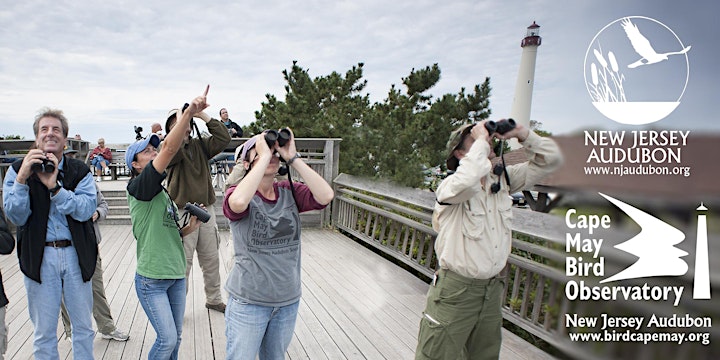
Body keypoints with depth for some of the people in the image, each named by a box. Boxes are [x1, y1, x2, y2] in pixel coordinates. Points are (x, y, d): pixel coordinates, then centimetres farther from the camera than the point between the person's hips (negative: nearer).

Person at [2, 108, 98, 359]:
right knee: (43, 332, 10)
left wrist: (54, 186, -21)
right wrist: (22, 178, -19)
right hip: (39, 257, 0)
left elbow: (86, 210, -12)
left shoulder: (80, 171, 3)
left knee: (83, 327, 11)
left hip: (76, 254, 1)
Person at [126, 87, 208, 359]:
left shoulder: (163, 193, 14)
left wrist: (187, 229, 0)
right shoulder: (137, 188, -11)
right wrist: (190, 112, -34)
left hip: (176, 275, 8)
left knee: (175, 338, 14)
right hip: (151, 279, -7)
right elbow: (169, 148, -26)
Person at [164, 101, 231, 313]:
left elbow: (223, 138, -4)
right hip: (182, 213, -5)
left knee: (211, 259, 16)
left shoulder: (199, 145, 8)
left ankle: (214, 299, 33)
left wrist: (203, 116, -8)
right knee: (183, 262, 0)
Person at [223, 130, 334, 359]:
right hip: (248, 301, -4)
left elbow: (325, 196, -21)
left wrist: (293, 158, -20)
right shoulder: (237, 193, -12)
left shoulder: (290, 192, -3)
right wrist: (264, 156, -28)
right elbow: (239, 203, -37)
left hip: (288, 300, 4)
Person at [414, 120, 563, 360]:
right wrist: (481, 141, -26)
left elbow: (551, 160, 7)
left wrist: (521, 133, -7)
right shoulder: (451, 185, -16)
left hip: (493, 288, 7)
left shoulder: (503, 179, 4)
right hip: (455, 289, -6)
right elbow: (467, 180, -41)